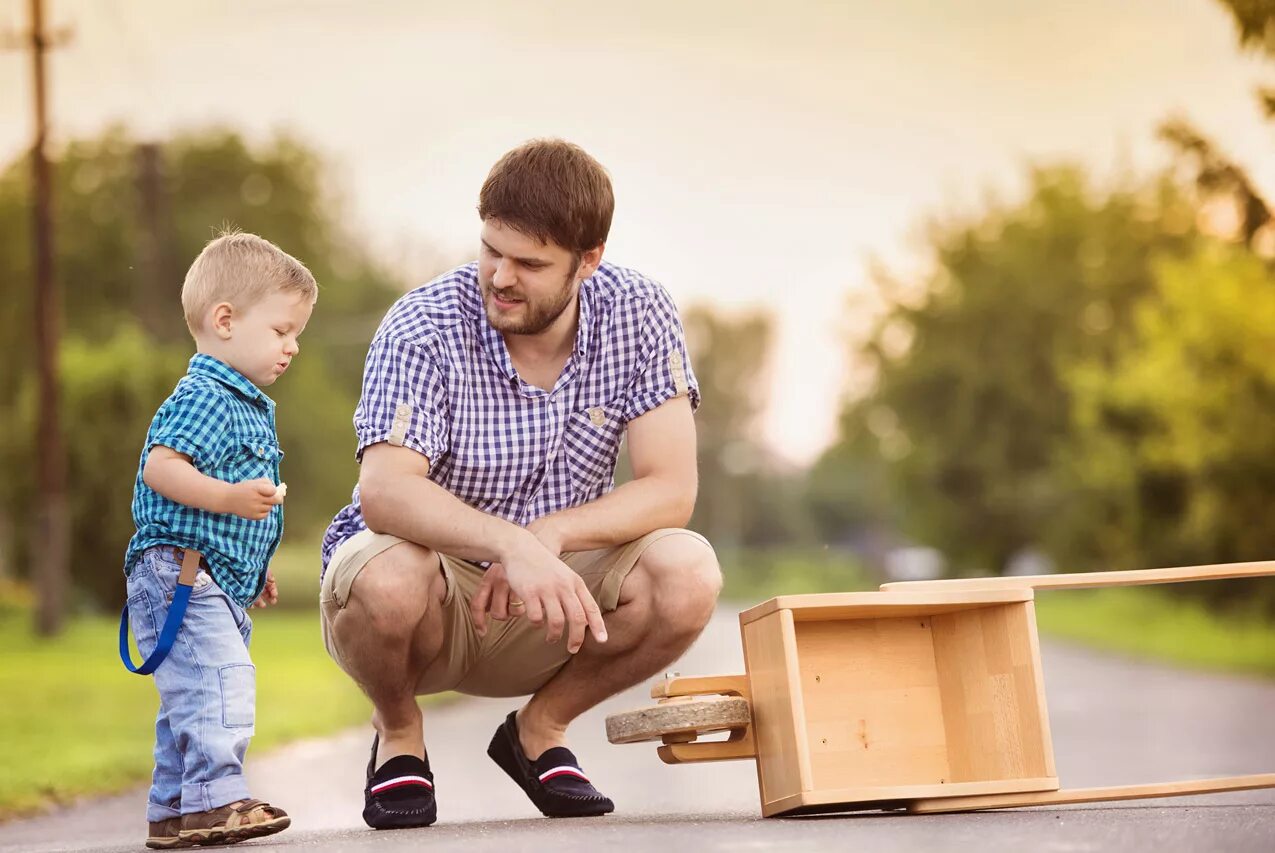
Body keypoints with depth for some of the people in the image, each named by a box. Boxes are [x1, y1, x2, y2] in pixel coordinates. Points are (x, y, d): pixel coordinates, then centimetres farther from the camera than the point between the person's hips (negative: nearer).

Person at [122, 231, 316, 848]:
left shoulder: (246, 405, 21)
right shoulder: (202, 398, -14)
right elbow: (160, 468, -25)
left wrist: (256, 567, 30)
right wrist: (231, 498, -34)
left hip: (221, 582, 11)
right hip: (179, 571, -11)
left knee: (191, 702, 14)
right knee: (218, 680, -21)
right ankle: (216, 798, -24)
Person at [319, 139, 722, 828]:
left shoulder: (638, 314, -10)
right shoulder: (424, 330, -20)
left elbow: (670, 489, -14)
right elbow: (384, 492, -35)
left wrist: (550, 536, -31)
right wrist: (513, 544, -51)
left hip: (549, 601, 3)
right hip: (433, 594, -2)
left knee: (688, 575, -26)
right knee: (388, 576, -38)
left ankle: (538, 731, 3)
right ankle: (398, 736, 0)